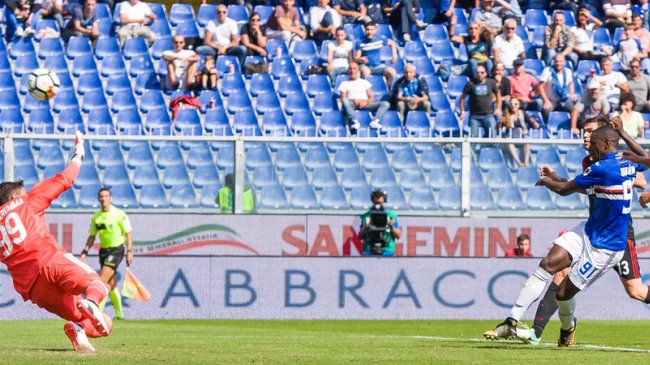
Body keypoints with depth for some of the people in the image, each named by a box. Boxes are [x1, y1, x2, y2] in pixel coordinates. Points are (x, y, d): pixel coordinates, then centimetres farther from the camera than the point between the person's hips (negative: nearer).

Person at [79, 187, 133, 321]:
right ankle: (119, 314, 21)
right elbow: (92, 236, 14)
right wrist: (85, 252, 5)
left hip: (116, 249, -6)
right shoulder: (96, 217, 7)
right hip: (103, 250, 6)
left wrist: (129, 251, -14)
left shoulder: (119, 214, -8)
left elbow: (128, 234, -6)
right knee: (110, 284, 10)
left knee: (103, 280, -18)